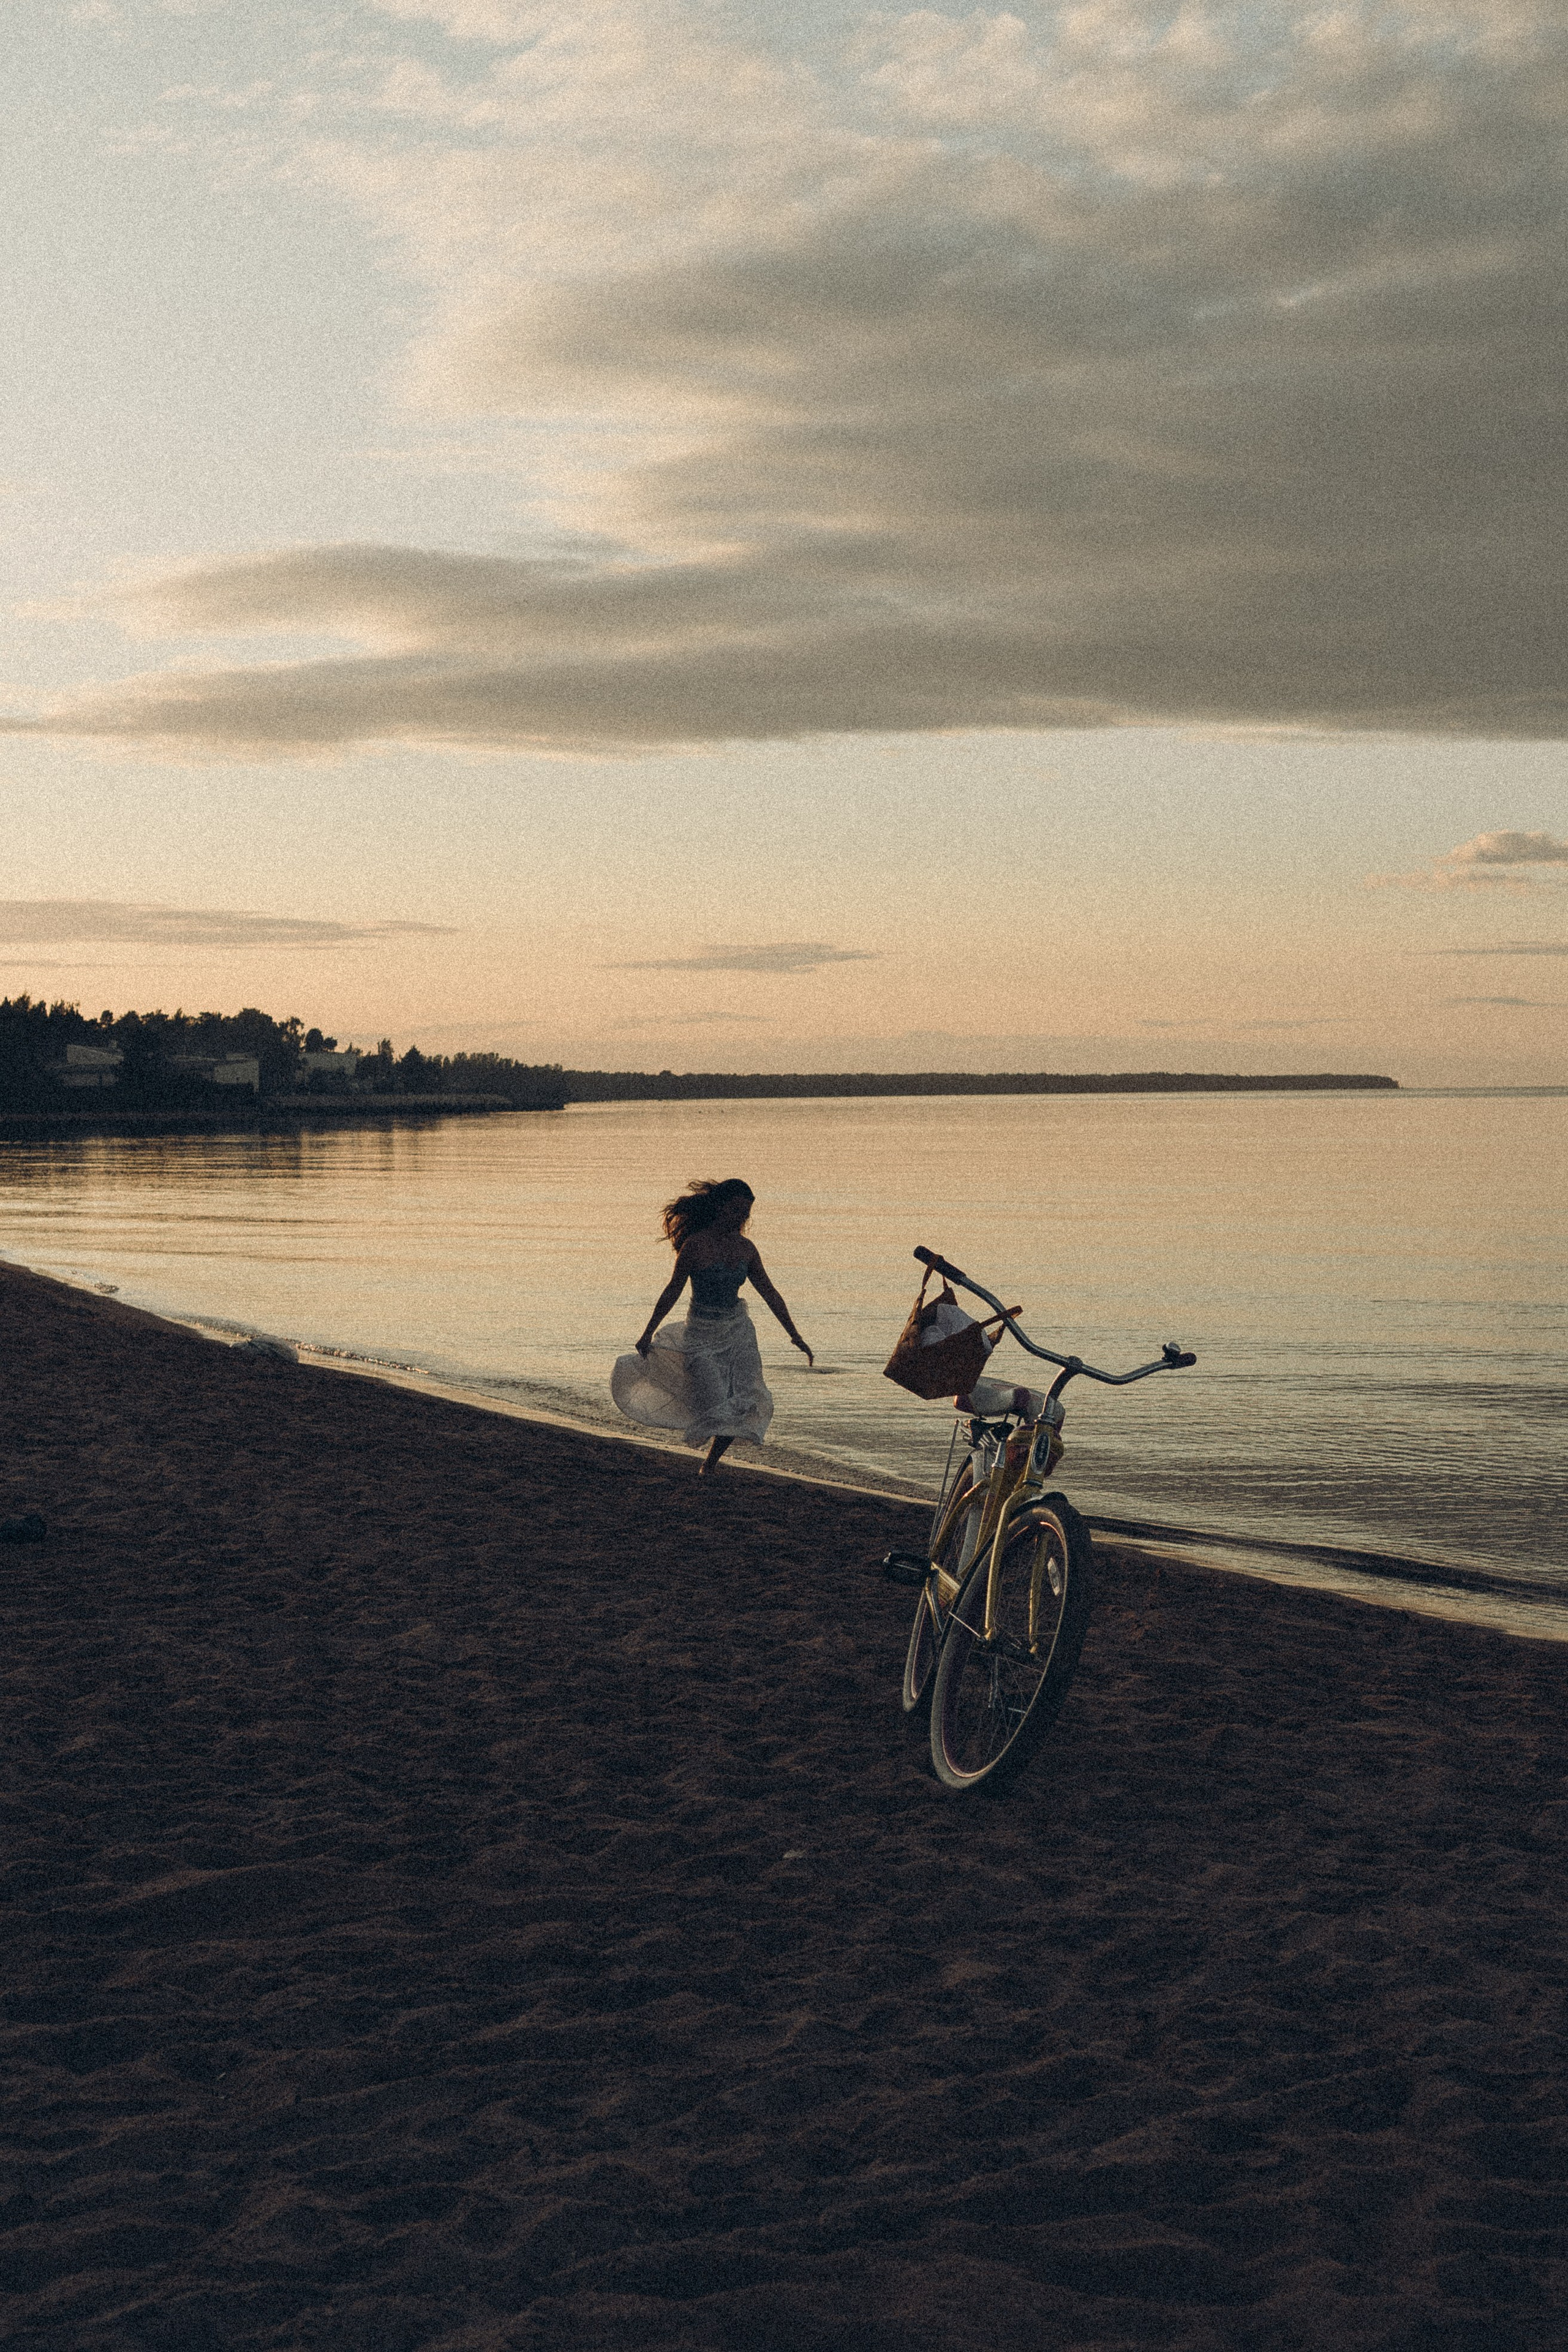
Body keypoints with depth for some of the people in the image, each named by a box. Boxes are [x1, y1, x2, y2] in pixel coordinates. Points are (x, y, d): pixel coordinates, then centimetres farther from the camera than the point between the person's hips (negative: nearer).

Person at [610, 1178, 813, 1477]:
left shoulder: (745, 1248, 1)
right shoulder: (696, 1245, -15)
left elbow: (769, 1293, 7)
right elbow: (673, 1290, -7)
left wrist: (795, 1336, 7)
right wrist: (648, 1333, -4)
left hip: (738, 1332, 5)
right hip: (702, 1335, -5)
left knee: (743, 1403, -4)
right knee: (714, 1404, -11)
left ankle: (711, 1463, 16)